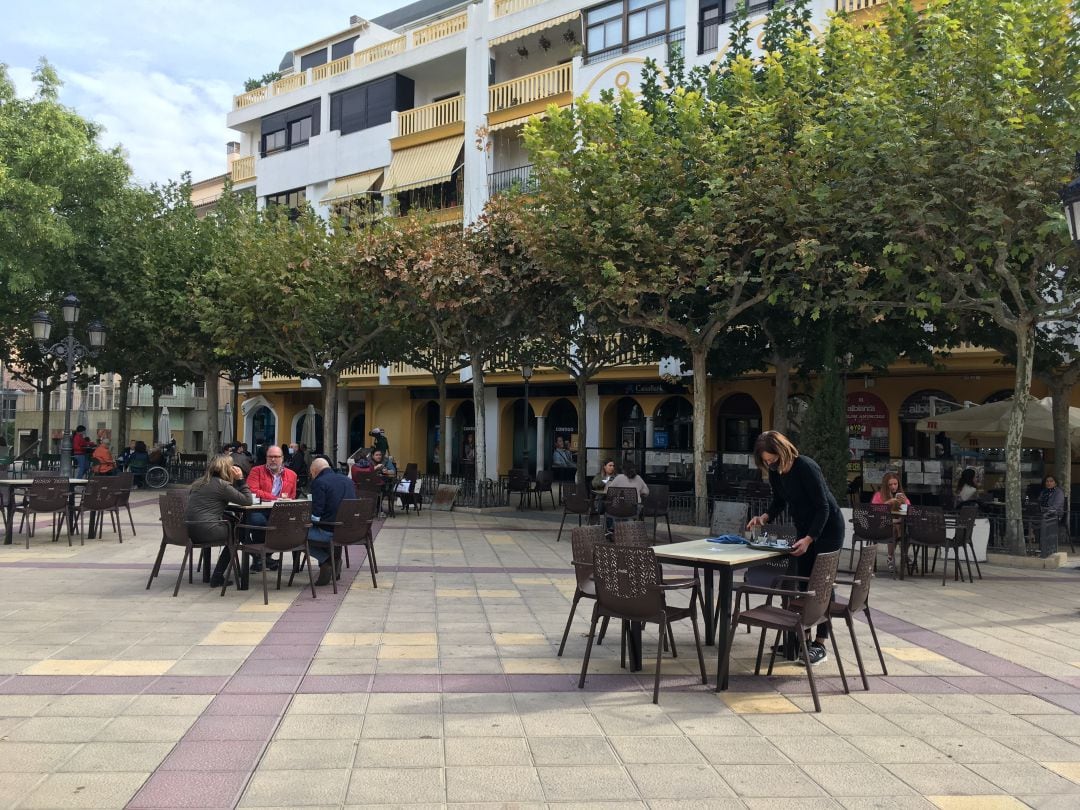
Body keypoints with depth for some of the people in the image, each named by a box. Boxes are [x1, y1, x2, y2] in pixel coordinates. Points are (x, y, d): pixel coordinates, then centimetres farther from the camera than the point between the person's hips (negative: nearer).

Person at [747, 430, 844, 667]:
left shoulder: (806, 468, -27)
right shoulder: (776, 473, -4)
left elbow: (823, 507, -26)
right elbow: (779, 502, 12)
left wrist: (809, 539, -34)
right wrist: (764, 517, -8)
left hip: (827, 527, -8)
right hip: (805, 528, 8)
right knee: (802, 582, 9)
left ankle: (820, 644, -1)